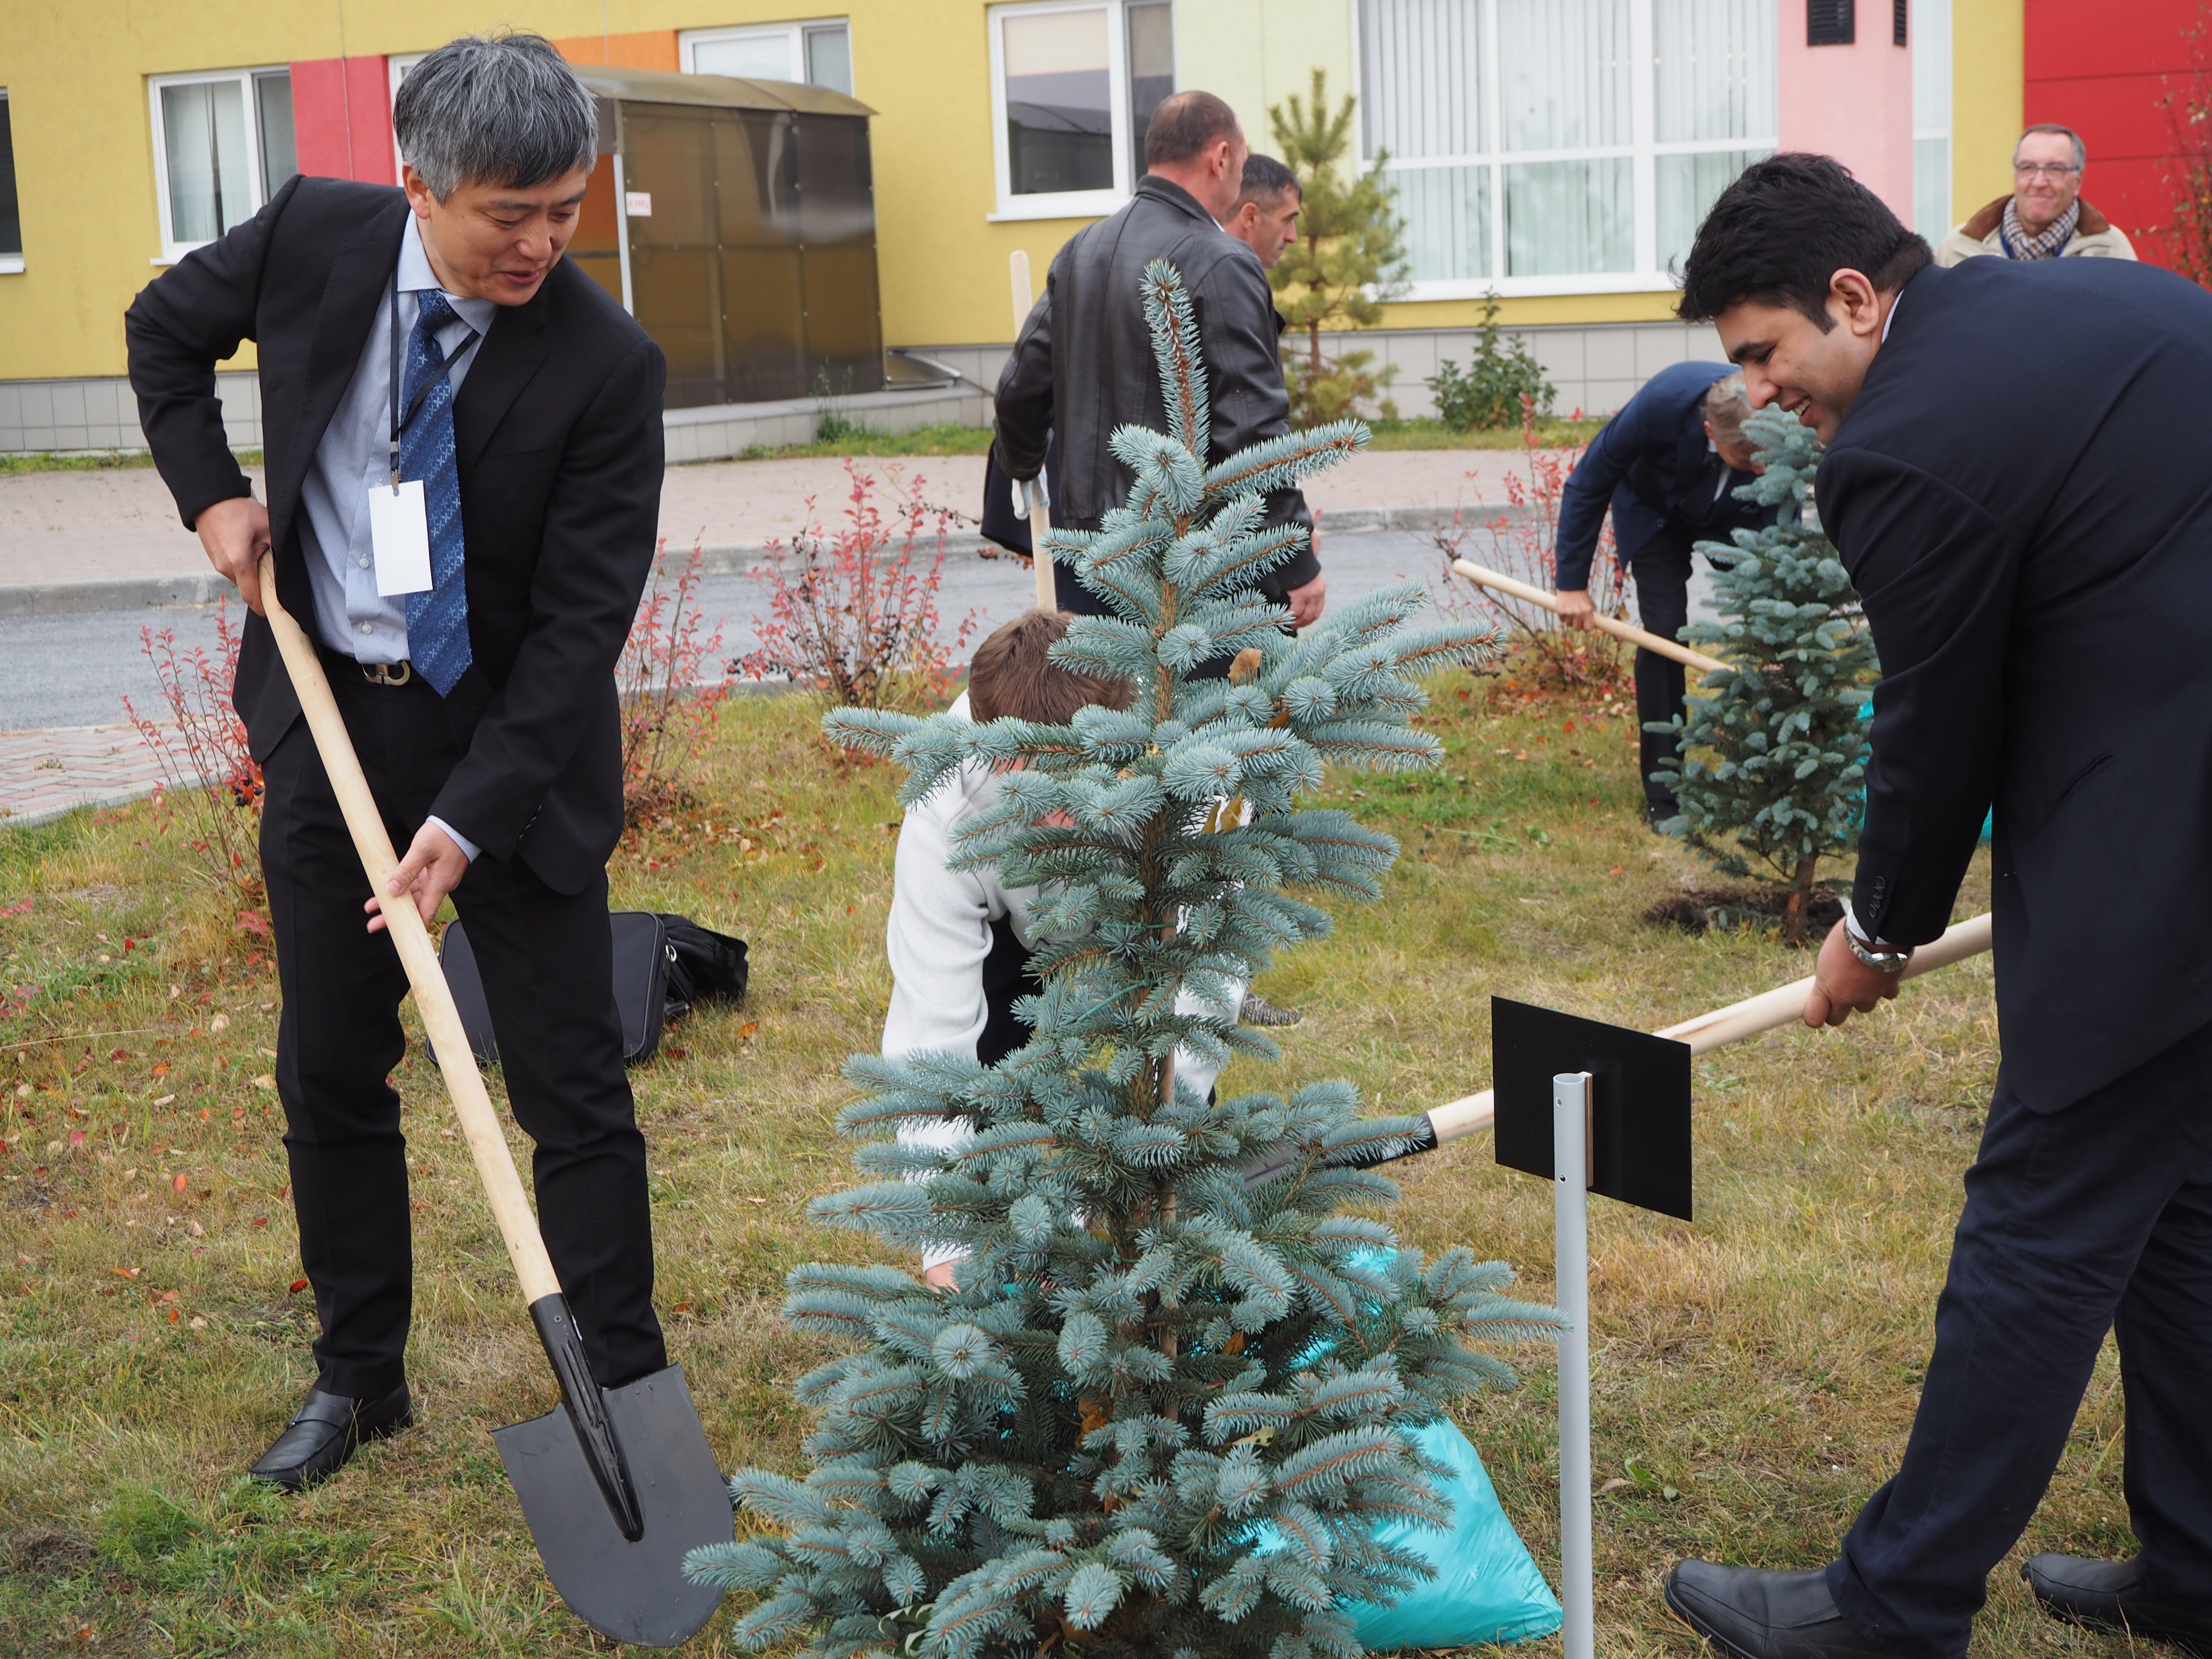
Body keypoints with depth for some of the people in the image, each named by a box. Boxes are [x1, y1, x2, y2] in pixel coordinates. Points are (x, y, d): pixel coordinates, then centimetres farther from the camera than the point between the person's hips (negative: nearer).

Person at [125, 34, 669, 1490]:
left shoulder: (607, 365, -19)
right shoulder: (316, 238, -10)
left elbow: (581, 621, -18)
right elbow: (167, 330, 12)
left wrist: (471, 818, -24)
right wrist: (211, 492, -1)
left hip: (511, 740, -3)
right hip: (327, 717, 4)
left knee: (573, 1088, 2)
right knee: (330, 1075, 13)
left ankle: (625, 1396, 16)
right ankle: (360, 1377, 30)